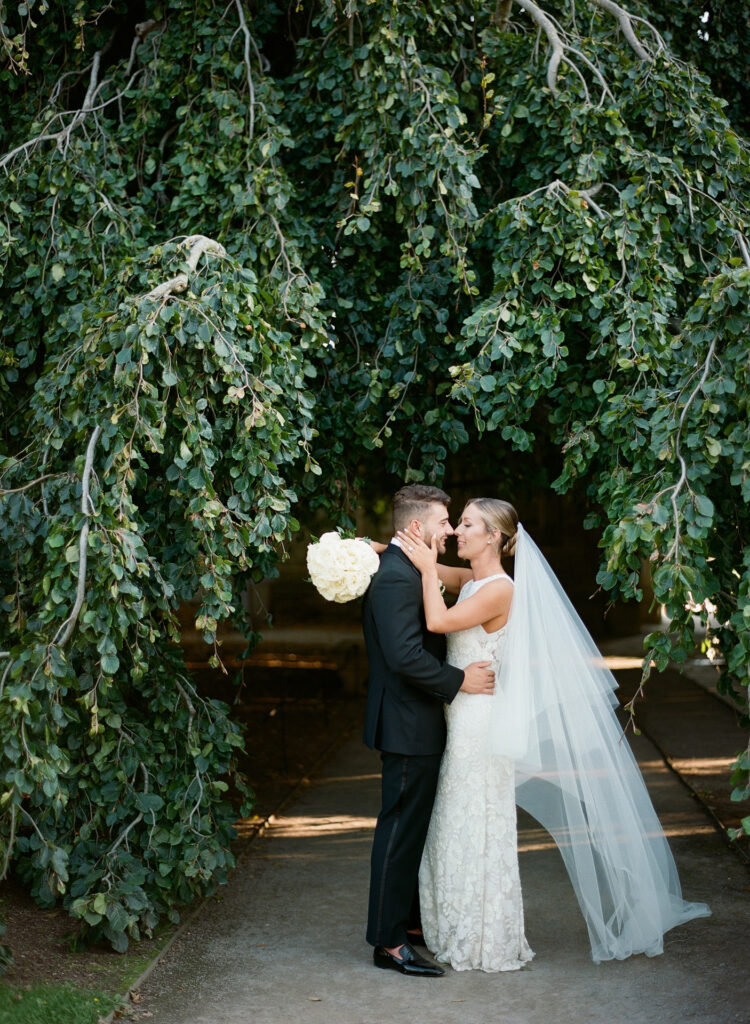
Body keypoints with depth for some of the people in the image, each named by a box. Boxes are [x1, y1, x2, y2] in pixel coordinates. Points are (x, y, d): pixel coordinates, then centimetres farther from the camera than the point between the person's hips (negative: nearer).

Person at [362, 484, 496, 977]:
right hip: (408, 727, -11)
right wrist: (459, 680, -18)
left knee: (414, 829, 18)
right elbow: (405, 656, -27)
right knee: (400, 830, -4)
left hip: (418, 723, 11)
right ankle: (389, 942, 4)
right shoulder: (394, 577, -20)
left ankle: (410, 919, 30)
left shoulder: (407, 571, 14)